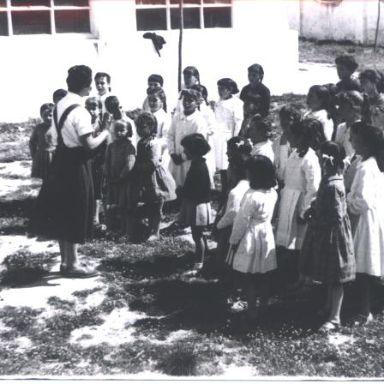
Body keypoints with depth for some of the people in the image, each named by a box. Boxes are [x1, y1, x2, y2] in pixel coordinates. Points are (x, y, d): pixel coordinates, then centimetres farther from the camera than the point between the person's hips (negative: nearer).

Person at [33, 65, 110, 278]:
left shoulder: (60, 105, 7)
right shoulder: (79, 111, -19)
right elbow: (89, 144, -22)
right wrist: (104, 134, -4)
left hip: (61, 160, 9)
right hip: (76, 164, -9)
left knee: (62, 213, 15)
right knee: (75, 214, 1)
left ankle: (65, 260, 26)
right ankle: (72, 264, 11)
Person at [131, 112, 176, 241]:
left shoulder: (154, 143, -17)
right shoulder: (141, 142, 9)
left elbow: (153, 163, -23)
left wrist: (139, 167, -16)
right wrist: (137, 167, 2)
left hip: (154, 179, -8)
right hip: (144, 180, 8)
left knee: (155, 207, 2)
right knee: (148, 207, 16)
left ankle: (155, 232, 11)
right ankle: (151, 229, 27)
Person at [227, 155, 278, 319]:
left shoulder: (252, 195, -25)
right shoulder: (273, 192, -4)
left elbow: (242, 221, -18)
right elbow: (268, 216, 6)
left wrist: (234, 240, -6)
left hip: (250, 238, -6)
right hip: (267, 236, 7)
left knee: (248, 278, 8)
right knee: (264, 277, 16)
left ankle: (252, 311, 16)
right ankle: (263, 307, 28)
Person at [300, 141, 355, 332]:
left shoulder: (333, 185, -26)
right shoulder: (329, 179, 2)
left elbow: (337, 217, -25)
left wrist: (315, 218, -16)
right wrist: (313, 209, -1)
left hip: (332, 234, -9)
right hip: (325, 233, 9)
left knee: (334, 278, 2)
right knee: (329, 276, 22)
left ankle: (334, 318, 11)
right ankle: (329, 308, 37)